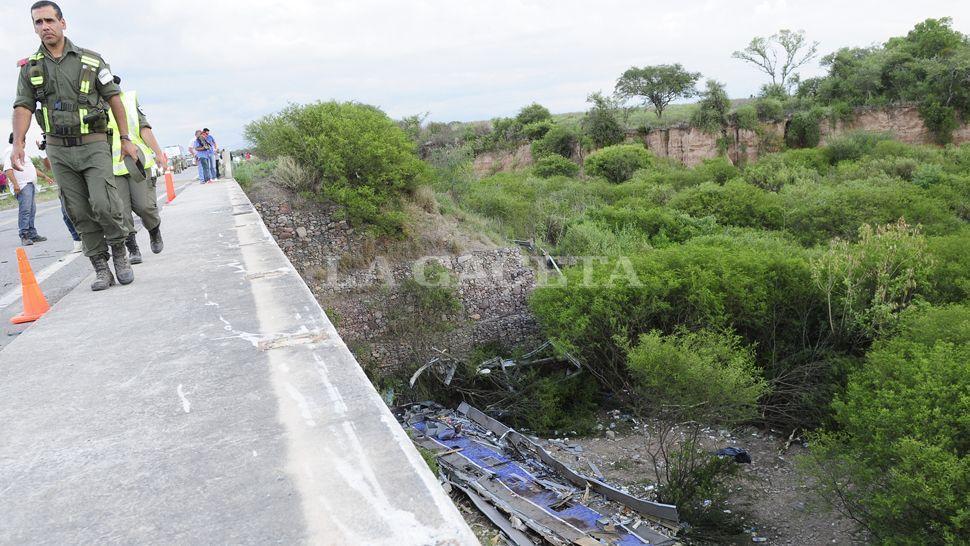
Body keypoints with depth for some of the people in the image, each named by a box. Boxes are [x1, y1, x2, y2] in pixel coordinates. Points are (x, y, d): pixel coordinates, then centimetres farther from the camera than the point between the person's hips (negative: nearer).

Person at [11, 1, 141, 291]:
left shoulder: (91, 60, 2)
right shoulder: (30, 67, 7)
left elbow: (114, 99, 4)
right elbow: (23, 107, 2)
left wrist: (126, 139, 1)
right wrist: (17, 143, -13)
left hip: (93, 144, -2)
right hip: (58, 150, 3)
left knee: (104, 204, -15)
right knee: (80, 213, 2)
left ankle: (119, 252, 8)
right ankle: (101, 268, 9)